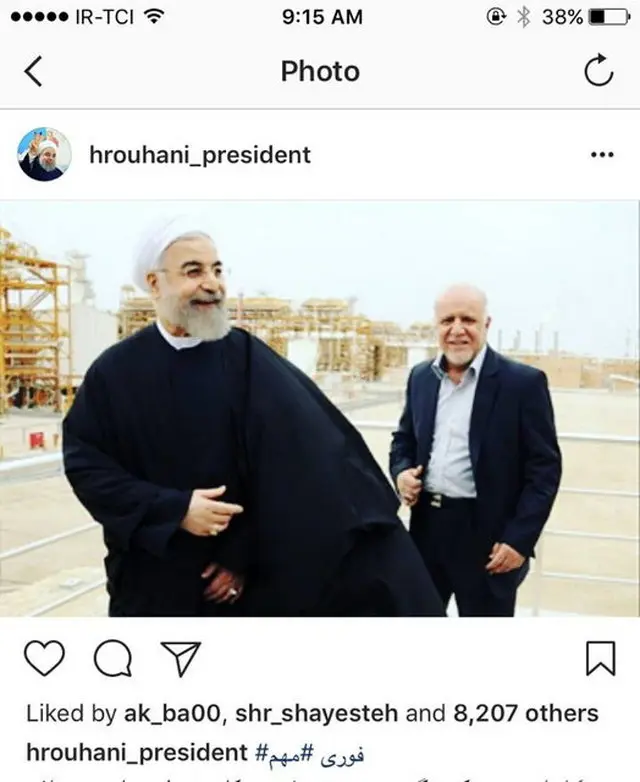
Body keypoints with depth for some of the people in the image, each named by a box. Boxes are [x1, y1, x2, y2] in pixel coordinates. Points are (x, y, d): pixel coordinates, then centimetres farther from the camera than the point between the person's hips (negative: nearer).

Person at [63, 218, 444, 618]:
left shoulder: (247, 358, -5)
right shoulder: (114, 371, -4)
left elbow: (282, 465, -9)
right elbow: (83, 461, -6)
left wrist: (244, 553, -12)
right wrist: (174, 510, -16)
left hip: (236, 577, 0)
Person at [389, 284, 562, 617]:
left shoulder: (523, 382, -10)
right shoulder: (421, 376, 7)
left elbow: (544, 467, -10)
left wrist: (520, 539, -15)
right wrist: (401, 472, -4)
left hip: (488, 536, -5)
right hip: (426, 527, 5)